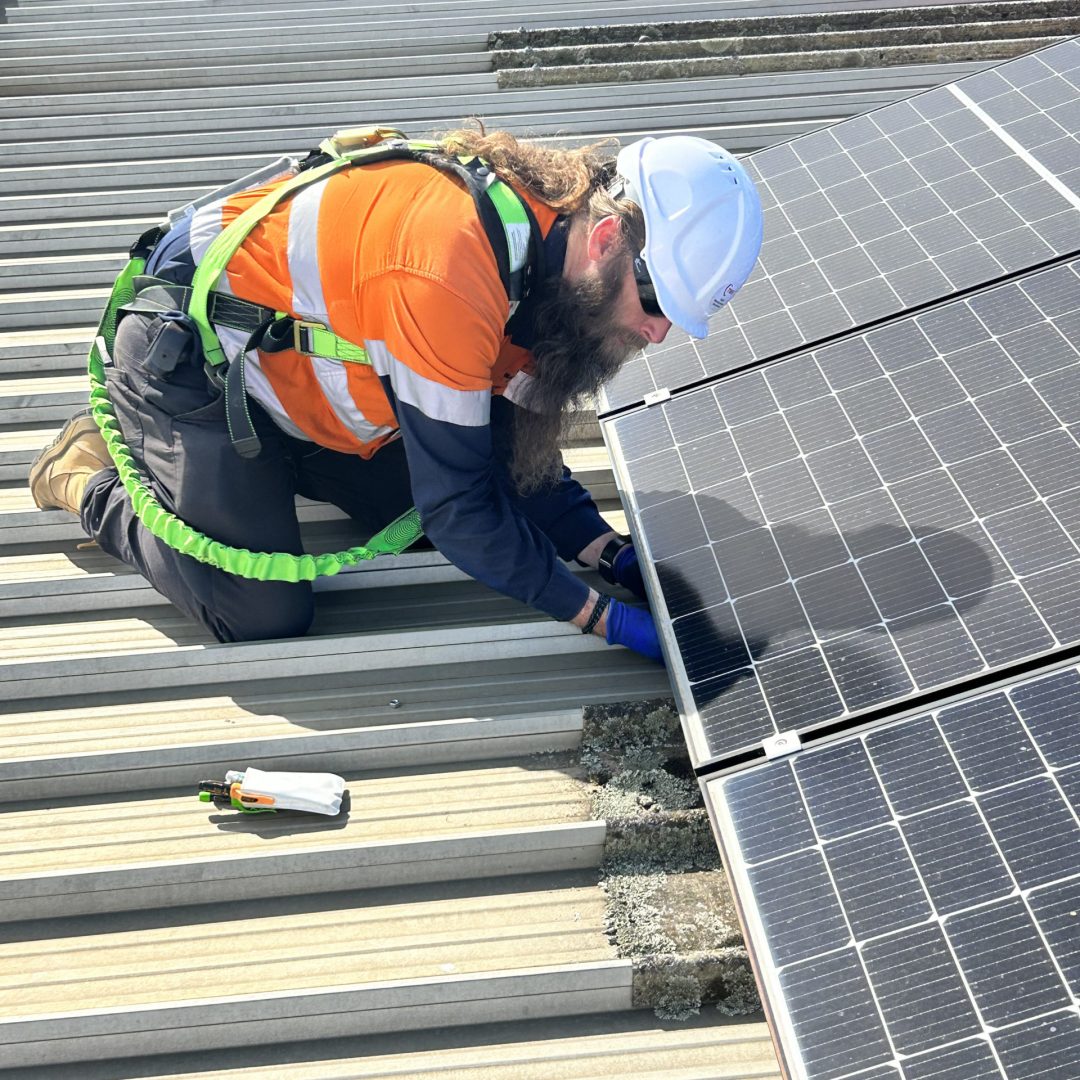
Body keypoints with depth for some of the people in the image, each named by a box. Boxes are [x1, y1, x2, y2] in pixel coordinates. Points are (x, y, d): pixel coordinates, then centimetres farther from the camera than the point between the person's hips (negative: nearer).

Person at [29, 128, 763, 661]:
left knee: (411, 513, 8)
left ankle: (261, 450, 24)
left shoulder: (556, 250, -9)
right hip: (187, 346, -8)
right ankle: (94, 479, 12)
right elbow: (462, 509, -31)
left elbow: (514, 447, -2)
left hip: (291, 334, 8)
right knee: (265, 613, -10)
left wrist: (613, 553, -13)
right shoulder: (452, 275, -37)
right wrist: (607, 619, -25)